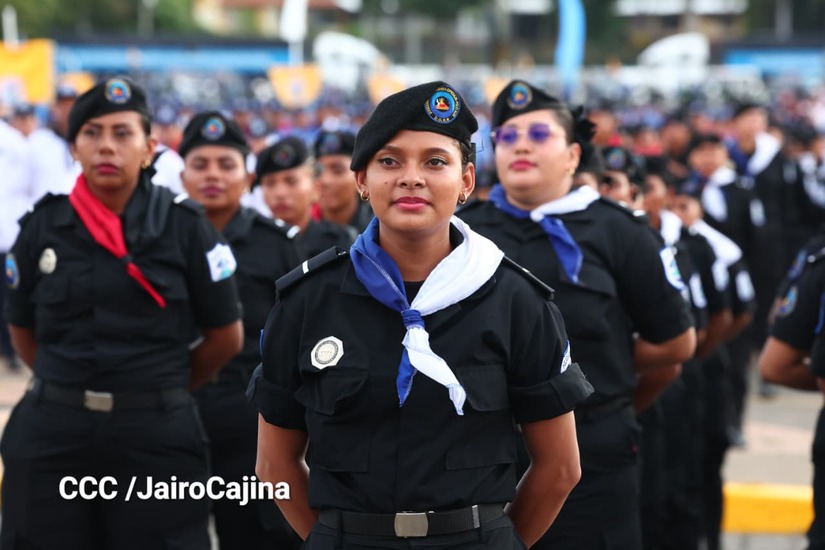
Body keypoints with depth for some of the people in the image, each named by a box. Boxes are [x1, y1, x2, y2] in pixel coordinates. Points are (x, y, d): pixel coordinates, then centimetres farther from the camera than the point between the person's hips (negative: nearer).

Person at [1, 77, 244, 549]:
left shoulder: (185, 227, -2)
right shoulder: (42, 227, 4)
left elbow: (226, 335, 4)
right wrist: (72, 387, 10)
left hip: (157, 436, -2)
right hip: (51, 435, 2)